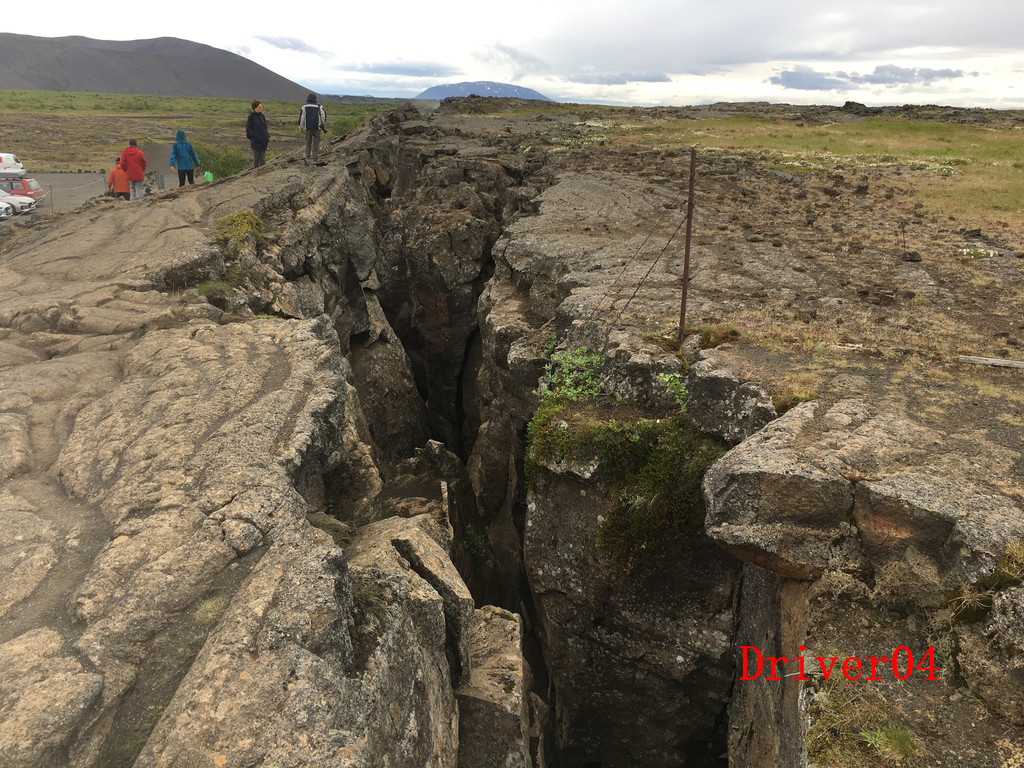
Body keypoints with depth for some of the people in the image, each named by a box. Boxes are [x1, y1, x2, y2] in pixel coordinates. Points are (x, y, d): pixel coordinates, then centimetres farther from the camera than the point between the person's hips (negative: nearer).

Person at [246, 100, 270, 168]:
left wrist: (268, 136, 2)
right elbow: (248, 129, -8)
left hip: (263, 141, 5)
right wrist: (256, 136, -16)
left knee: (263, 158, 7)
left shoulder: (262, 116, 8)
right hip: (255, 141, -5)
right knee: (256, 158, 3)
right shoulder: (251, 116, -7)